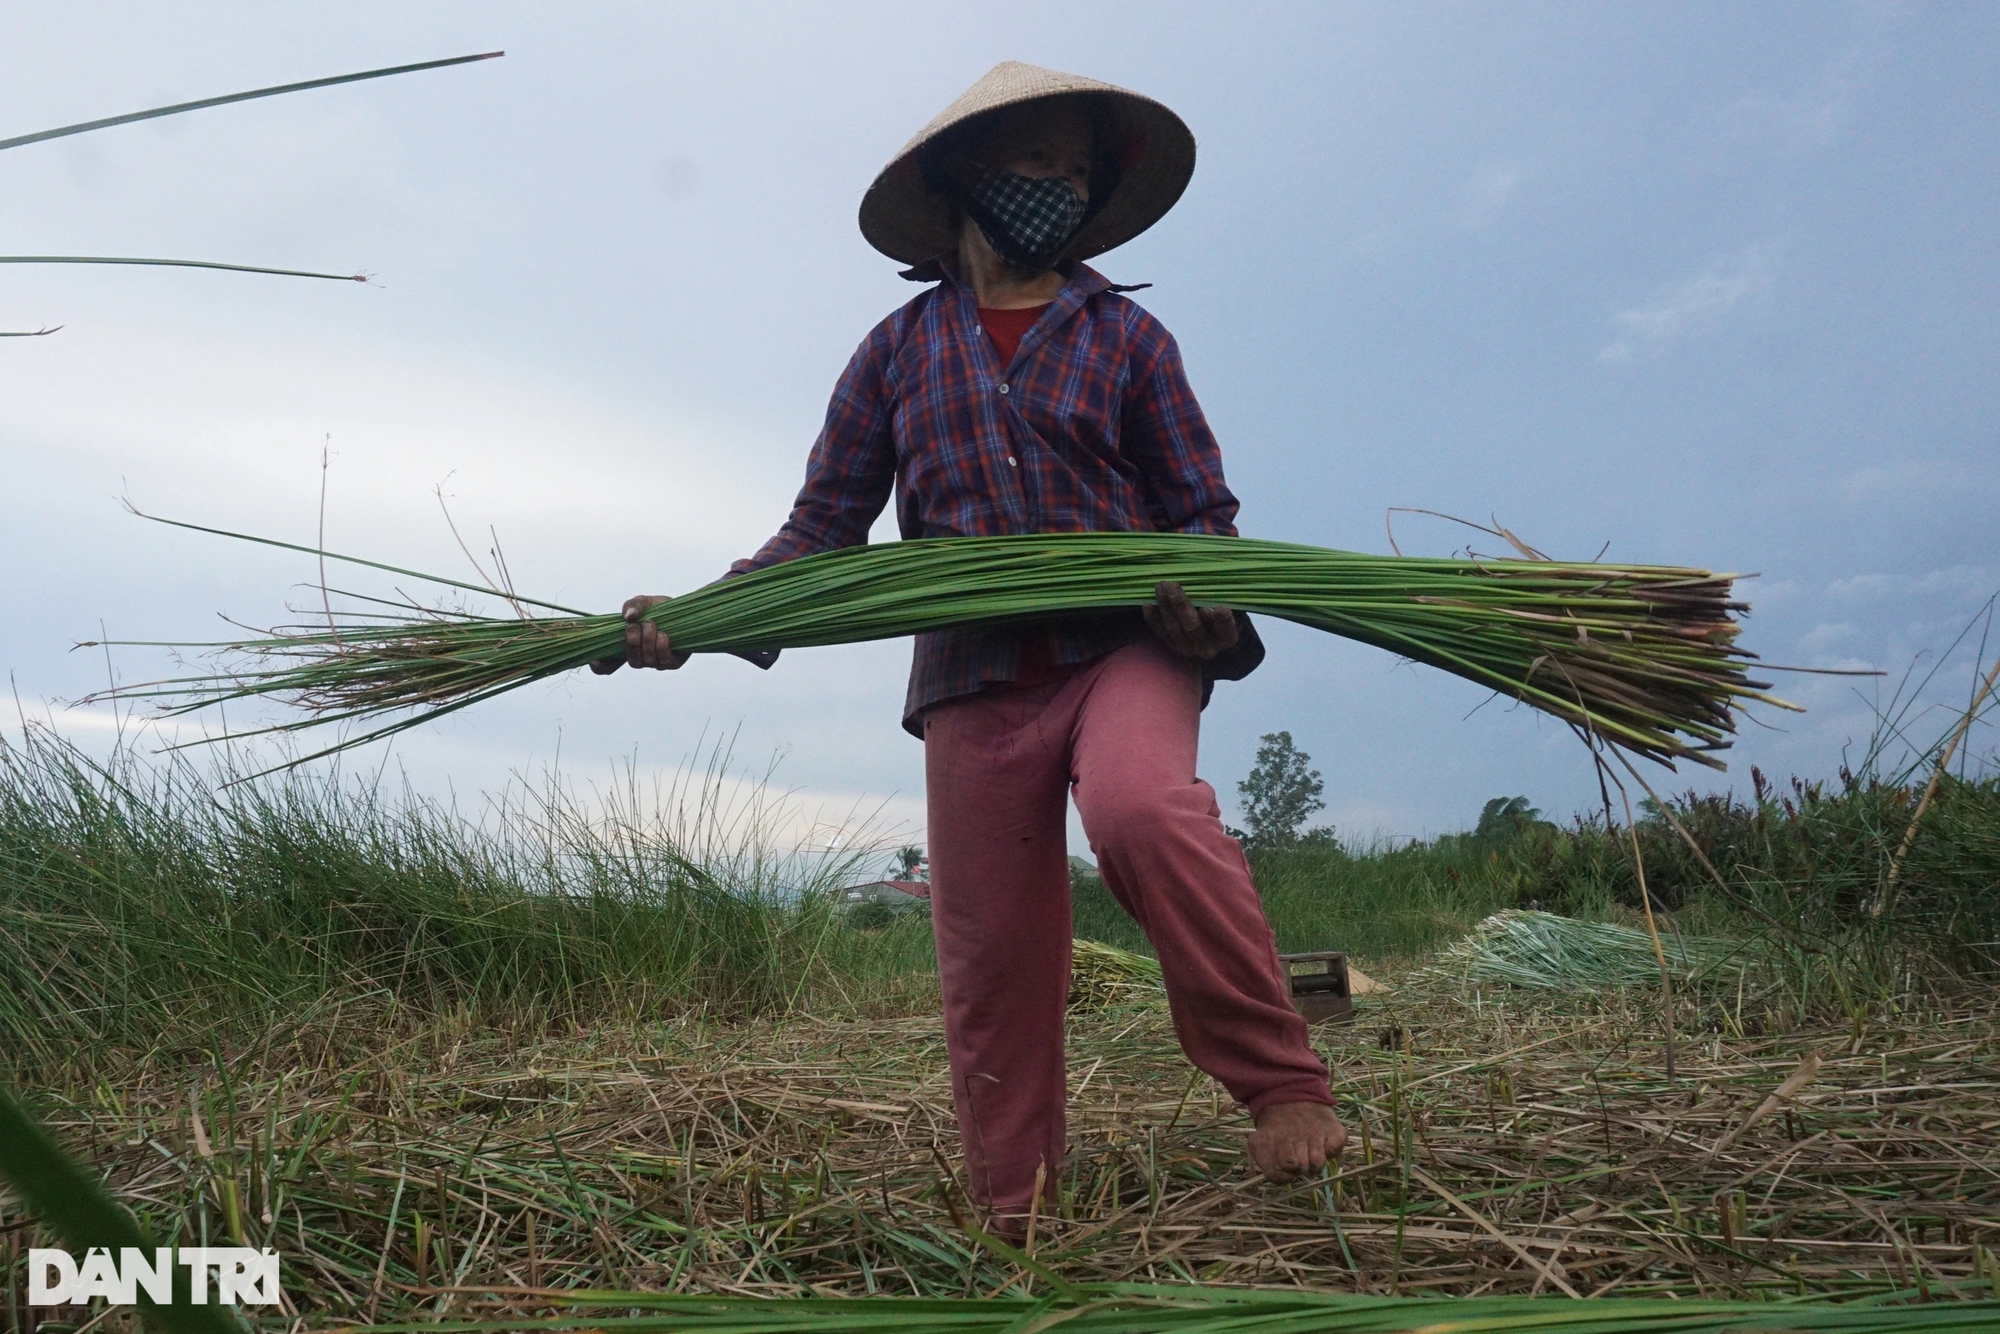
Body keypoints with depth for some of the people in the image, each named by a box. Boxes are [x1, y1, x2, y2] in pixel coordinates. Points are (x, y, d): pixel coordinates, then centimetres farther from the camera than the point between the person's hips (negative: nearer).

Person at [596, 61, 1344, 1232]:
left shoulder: (1126, 336, 11)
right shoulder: (899, 350, 13)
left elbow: (1201, 510, 11)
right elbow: (825, 526, 12)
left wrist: (1210, 606, -12)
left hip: (1125, 648, -1)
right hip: (973, 682, 2)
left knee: (1144, 810, -34)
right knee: (992, 969, 3)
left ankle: (1284, 1084, -17)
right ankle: (1015, 1216, 20)